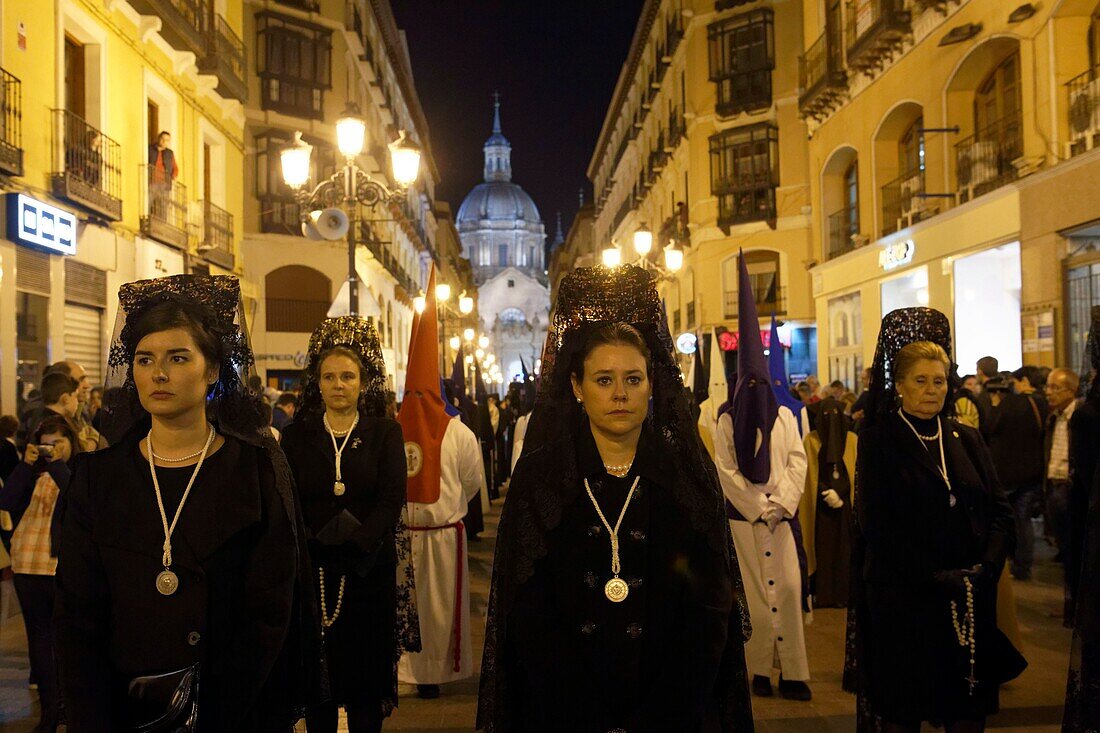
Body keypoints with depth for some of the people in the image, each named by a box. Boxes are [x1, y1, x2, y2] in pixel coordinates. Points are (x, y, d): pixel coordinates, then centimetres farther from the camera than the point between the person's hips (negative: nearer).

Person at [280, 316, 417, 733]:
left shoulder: (385, 434, 4)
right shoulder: (296, 436, 7)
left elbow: (392, 500, -4)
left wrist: (354, 545, -18)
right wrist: (315, 547, -16)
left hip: (369, 571, -1)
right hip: (312, 572, 1)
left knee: (367, 678, 5)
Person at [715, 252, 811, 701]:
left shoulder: (784, 417, 10)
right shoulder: (727, 422, 3)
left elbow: (797, 462, 5)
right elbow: (726, 471, -3)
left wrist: (781, 504, -7)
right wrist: (759, 507, -8)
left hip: (780, 514, 2)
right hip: (743, 515, -2)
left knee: (788, 588, -3)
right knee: (753, 591, -1)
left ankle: (793, 671, 0)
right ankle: (759, 669, 5)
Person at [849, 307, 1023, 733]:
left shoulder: (966, 439, 12)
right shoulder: (878, 442, -2)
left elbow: (999, 510, 6)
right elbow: (877, 524, -10)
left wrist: (987, 567, -10)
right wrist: (935, 578, -17)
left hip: (970, 600, 4)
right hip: (904, 601, -3)